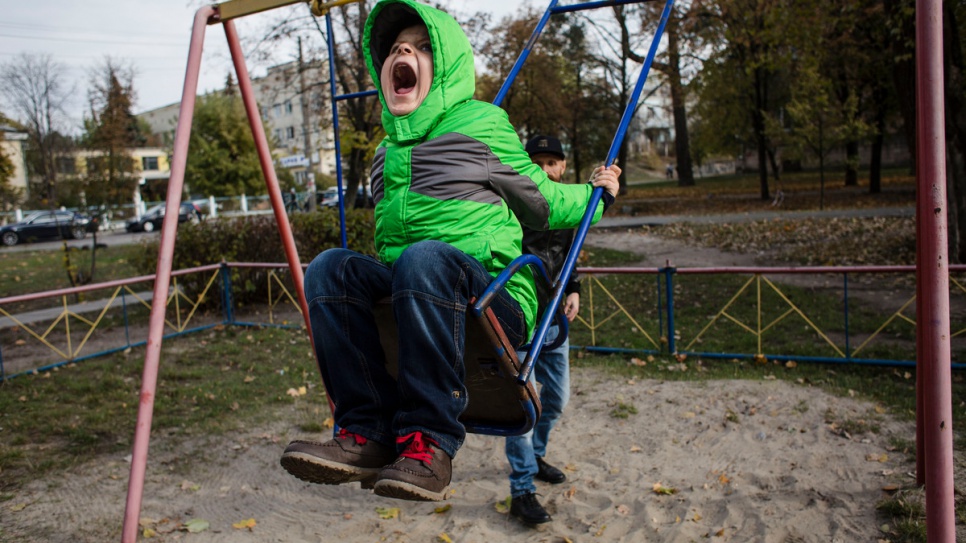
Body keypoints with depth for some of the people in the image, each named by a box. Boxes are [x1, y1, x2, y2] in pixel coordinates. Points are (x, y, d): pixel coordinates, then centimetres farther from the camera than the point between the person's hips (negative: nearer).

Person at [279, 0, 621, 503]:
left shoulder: (481, 123, 3)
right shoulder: (387, 149, 21)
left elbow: (543, 203, 11)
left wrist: (595, 193, 18)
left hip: (494, 301, -5)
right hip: (402, 294, 6)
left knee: (427, 257, -37)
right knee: (331, 267, -21)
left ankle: (429, 443, -31)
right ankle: (367, 432, -24)